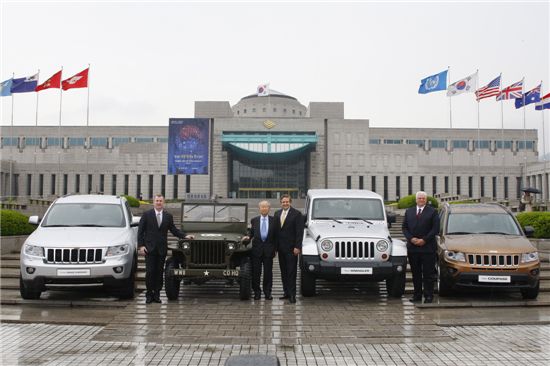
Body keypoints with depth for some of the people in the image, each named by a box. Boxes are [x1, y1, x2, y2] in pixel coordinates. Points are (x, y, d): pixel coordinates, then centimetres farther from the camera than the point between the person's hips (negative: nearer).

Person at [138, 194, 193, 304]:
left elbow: (173, 230, 11)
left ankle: (156, 295, 12)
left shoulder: (168, 216, 8)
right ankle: (149, 295, 7)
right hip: (149, 248, -2)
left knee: (159, 272, 5)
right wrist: (141, 246, -8)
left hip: (162, 249, 2)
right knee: (150, 272, -3)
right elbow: (140, 231, 1)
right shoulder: (146, 214, 2)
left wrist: (185, 236, -2)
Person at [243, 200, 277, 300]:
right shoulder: (254, 220, 9)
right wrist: (248, 237, -8)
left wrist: (275, 248, 0)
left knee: (268, 272, 3)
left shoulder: (273, 220, 5)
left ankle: (267, 293, 12)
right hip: (257, 249, 1)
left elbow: (276, 235, 5)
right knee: (256, 272, 2)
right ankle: (257, 292, 11)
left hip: (268, 250, -1)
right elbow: (251, 232, 14)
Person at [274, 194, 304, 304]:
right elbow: (275, 230, 13)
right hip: (281, 248, 6)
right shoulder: (277, 214, 12)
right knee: (283, 272, 9)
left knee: (291, 272, -4)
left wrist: (297, 247, -15)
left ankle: (292, 295, -1)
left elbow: (299, 232, -9)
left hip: (291, 248, -6)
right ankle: (286, 292, 16)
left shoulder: (297, 214, -5)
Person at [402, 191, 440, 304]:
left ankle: (428, 296, 3)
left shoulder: (432, 212, 3)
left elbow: (435, 229, -4)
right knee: (416, 273, 8)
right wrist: (411, 238, -6)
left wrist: (424, 240, -11)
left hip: (428, 248, -3)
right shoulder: (409, 211, 14)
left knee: (428, 273, -1)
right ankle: (417, 294, 14)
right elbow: (404, 227, 10)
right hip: (412, 248, 3)